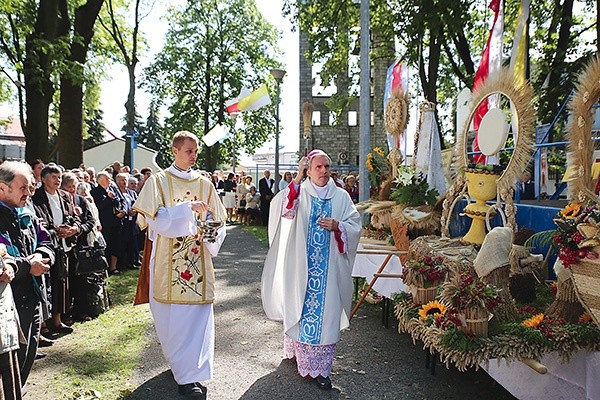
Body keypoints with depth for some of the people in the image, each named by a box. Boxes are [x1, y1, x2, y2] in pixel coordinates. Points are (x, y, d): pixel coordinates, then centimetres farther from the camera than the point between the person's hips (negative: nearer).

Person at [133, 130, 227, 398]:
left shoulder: (204, 184, 9)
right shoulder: (158, 181, 1)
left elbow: (217, 222, 10)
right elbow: (154, 218, -10)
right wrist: (188, 208, -20)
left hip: (198, 259, 2)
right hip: (167, 260, -2)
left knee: (197, 313, 0)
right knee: (170, 314, 4)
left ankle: (189, 375, 12)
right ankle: (182, 366, 23)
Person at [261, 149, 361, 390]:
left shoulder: (341, 196, 7)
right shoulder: (299, 192, 1)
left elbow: (355, 225, 5)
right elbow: (283, 208, -18)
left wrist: (338, 226, -14)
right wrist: (297, 178, -22)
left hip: (329, 267, 2)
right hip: (301, 265, -1)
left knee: (326, 312, 2)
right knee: (300, 307, 6)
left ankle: (320, 368, 14)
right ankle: (296, 350, 30)